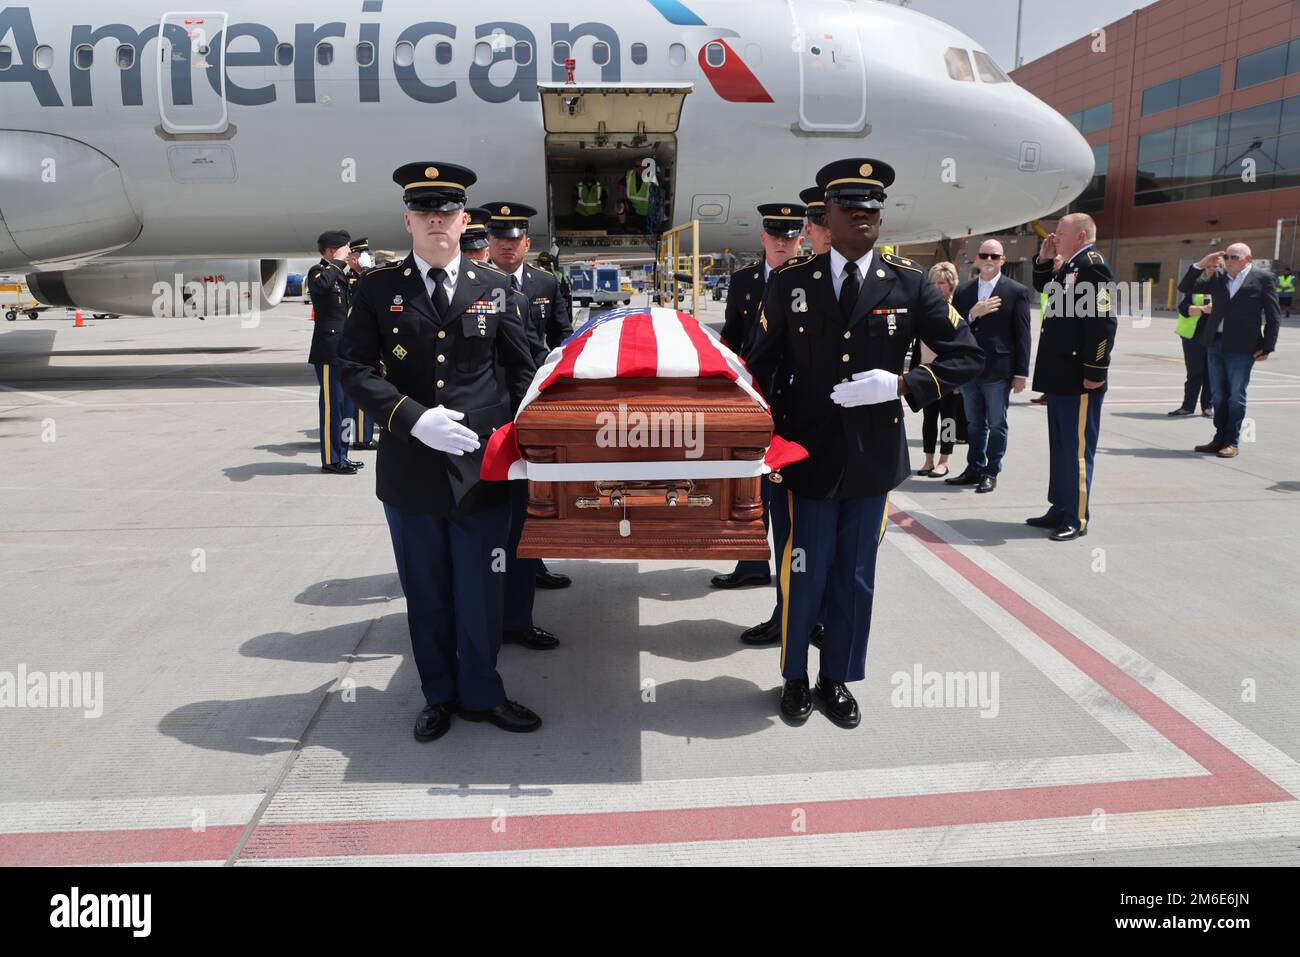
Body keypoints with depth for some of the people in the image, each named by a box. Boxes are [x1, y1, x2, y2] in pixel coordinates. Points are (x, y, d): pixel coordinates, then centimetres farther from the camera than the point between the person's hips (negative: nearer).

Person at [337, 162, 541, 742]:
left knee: (481, 590, 7)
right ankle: (439, 696, 31)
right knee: (426, 595, 12)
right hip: (410, 471, 0)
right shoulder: (378, 290, 2)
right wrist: (413, 417, -16)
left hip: (481, 469, 0)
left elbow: (520, 372, 9)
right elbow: (355, 370, -3)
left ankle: (480, 694, 27)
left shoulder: (493, 288, 6)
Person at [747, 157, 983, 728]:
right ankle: (795, 678, 28)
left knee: (855, 577, 11)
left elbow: (966, 356, 1)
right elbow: (761, 364, 7)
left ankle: (838, 680, 29)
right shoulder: (791, 281, 0)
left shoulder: (907, 283, 0)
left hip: (873, 458, 1)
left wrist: (901, 385, -14)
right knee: (804, 573, 6)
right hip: (808, 455, -1)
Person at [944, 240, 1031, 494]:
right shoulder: (963, 290, 9)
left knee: (996, 425, 4)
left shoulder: (1017, 291, -2)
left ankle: (991, 473, 14)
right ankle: (974, 469, 25)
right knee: (974, 423, 14)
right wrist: (973, 314, -13)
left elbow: (1022, 335, -5)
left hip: (998, 371, -4)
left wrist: (1021, 373, -8)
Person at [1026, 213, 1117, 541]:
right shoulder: (1070, 267, 15)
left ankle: (1076, 519, 4)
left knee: (1076, 449, -3)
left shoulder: (1092, 265, -14)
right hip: (1060, 377, 10)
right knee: (1060, 447, 16)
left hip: (1078, 379, -10)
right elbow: (1043, 287, 35)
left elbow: (1104, 321, -21)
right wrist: (1043, 260, 16)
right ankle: (1060, 510, 26)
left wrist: (1095, 372, -22)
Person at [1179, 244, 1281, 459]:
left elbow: (1273, 317, -2)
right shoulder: (1217, 278, 10)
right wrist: (1201, 265, 0)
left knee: (1236, 396, 1)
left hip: (1242, 347, -5)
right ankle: (1220, 438, 19)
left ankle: (1232, 442, 9)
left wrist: (1267, 347, -6)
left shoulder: (1262, 279, -2)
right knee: (1218, 395, 10)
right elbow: (1185, 288, 12)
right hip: (1216, 344, 5)